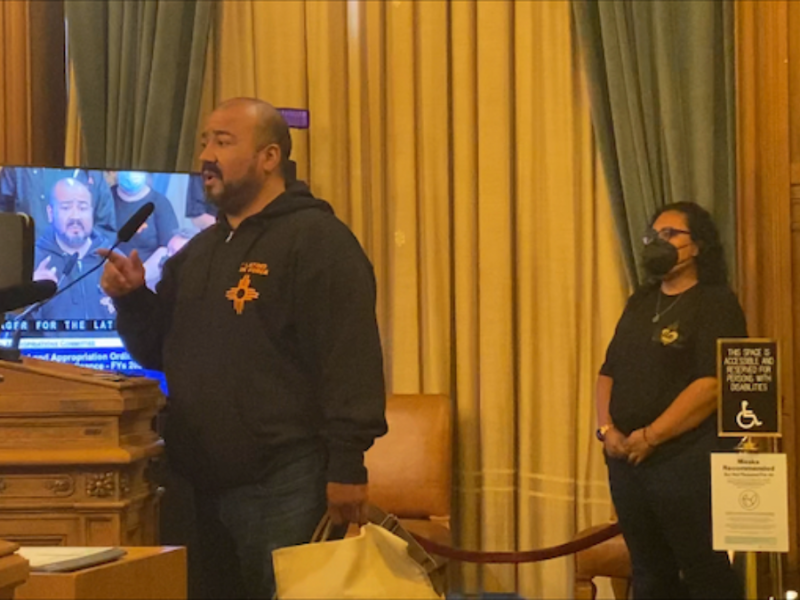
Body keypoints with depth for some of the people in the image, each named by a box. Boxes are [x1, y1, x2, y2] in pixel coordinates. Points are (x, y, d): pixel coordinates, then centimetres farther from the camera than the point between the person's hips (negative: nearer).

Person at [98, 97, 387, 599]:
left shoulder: (318, 240, -9)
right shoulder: (200, 251, 19)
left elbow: (349, 357, -17)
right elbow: (159, 351, 23)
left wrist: (347, 466, -21)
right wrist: (132, 297, 3)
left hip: (286, 487, -8)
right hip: (207, 483, 8)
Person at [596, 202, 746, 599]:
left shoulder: (716, 303, -7)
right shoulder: (639, 303, 17)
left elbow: (712, 383, -18)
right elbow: (609, 372, 16)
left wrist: (650, 437, -18)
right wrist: (606, 429, -3)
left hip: (687, 460, -8)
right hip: (626, 460, 8)